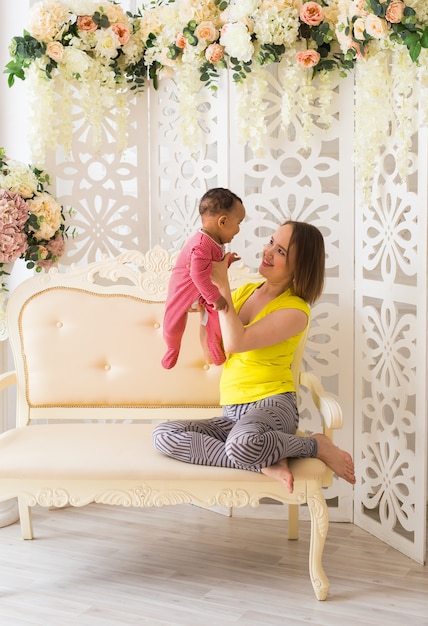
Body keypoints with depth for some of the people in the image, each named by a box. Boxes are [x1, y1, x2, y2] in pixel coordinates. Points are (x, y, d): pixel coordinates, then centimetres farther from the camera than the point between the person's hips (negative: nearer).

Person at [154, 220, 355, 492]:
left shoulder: (295, 310, -8)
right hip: (233, 415, 7)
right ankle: (266, 463, -21)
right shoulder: (245, 291, 13)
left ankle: (317, 445, -10)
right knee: (163, 435, -18)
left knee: (242, 444, -41)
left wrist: (223, 286, -15)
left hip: (272, 403, -7)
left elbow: (235, 342, -21)